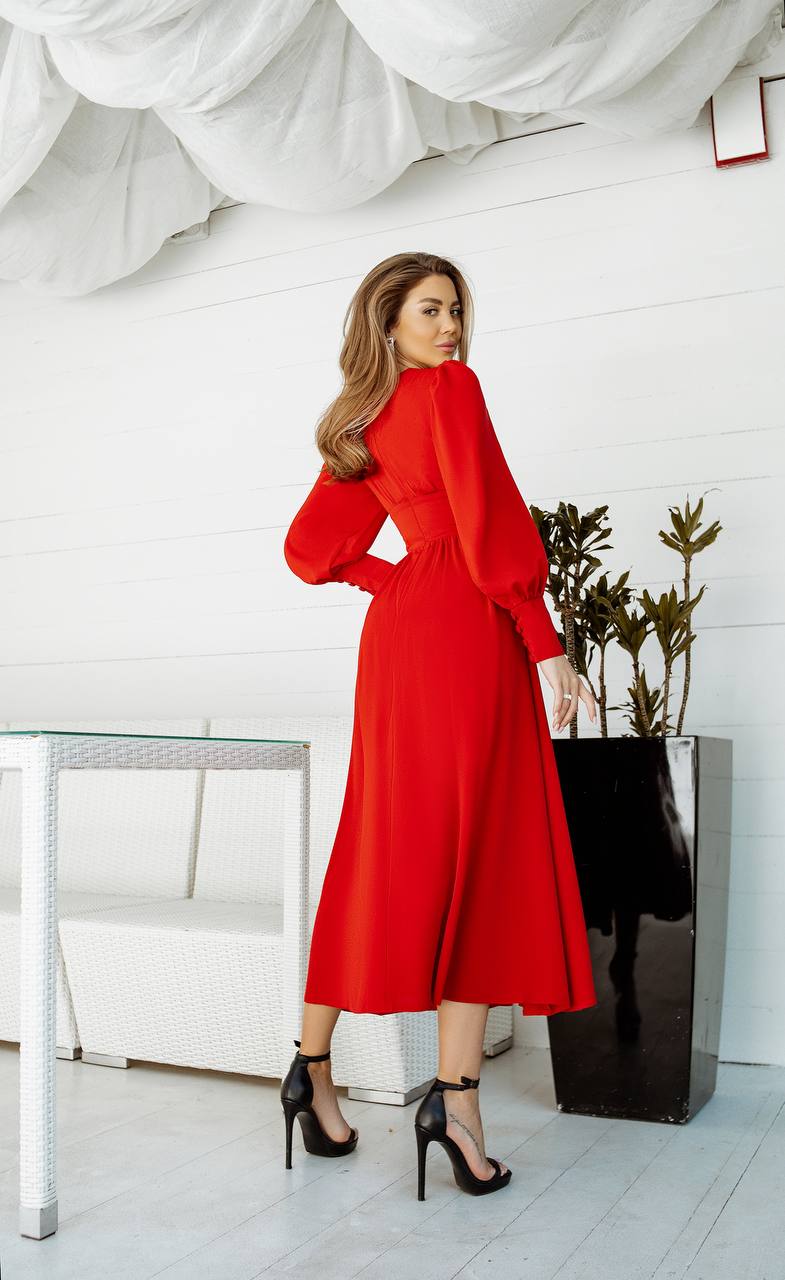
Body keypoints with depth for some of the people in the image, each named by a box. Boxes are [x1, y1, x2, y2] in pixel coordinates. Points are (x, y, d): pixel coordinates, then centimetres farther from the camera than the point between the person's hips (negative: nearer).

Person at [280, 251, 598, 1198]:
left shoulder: (358, 424, 21)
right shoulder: (451, 387, -2)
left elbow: (310, 548, 22)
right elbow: (491, 524, -12)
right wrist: (548, 646, -11)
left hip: (400, 627, 8)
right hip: (469, 627, -8)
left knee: (382, 853, 10)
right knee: (477, 849, -7)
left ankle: (313, 1064, 16)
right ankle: (456, 1095, -7)